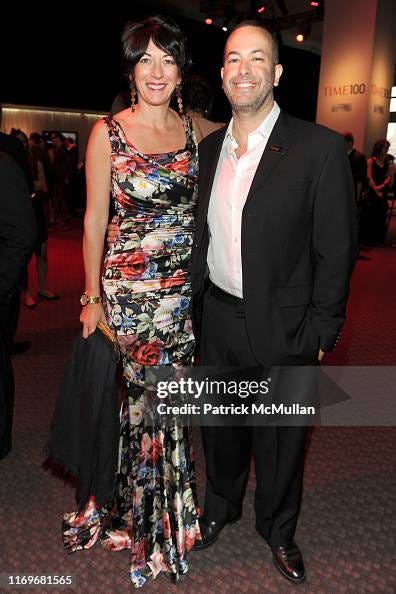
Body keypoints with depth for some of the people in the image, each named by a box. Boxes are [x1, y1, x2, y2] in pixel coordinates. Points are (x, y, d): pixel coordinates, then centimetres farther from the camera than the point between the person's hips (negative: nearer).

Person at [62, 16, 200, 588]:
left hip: (187, 285, 4)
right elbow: (95, 219, -2)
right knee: (147, 399, 3)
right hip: (133, 286, -3)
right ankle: (149, 522, 28)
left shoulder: (194, 131, 8)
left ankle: (171, 507, 36)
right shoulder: (108, 132, -3)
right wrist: (93, 298, -2)